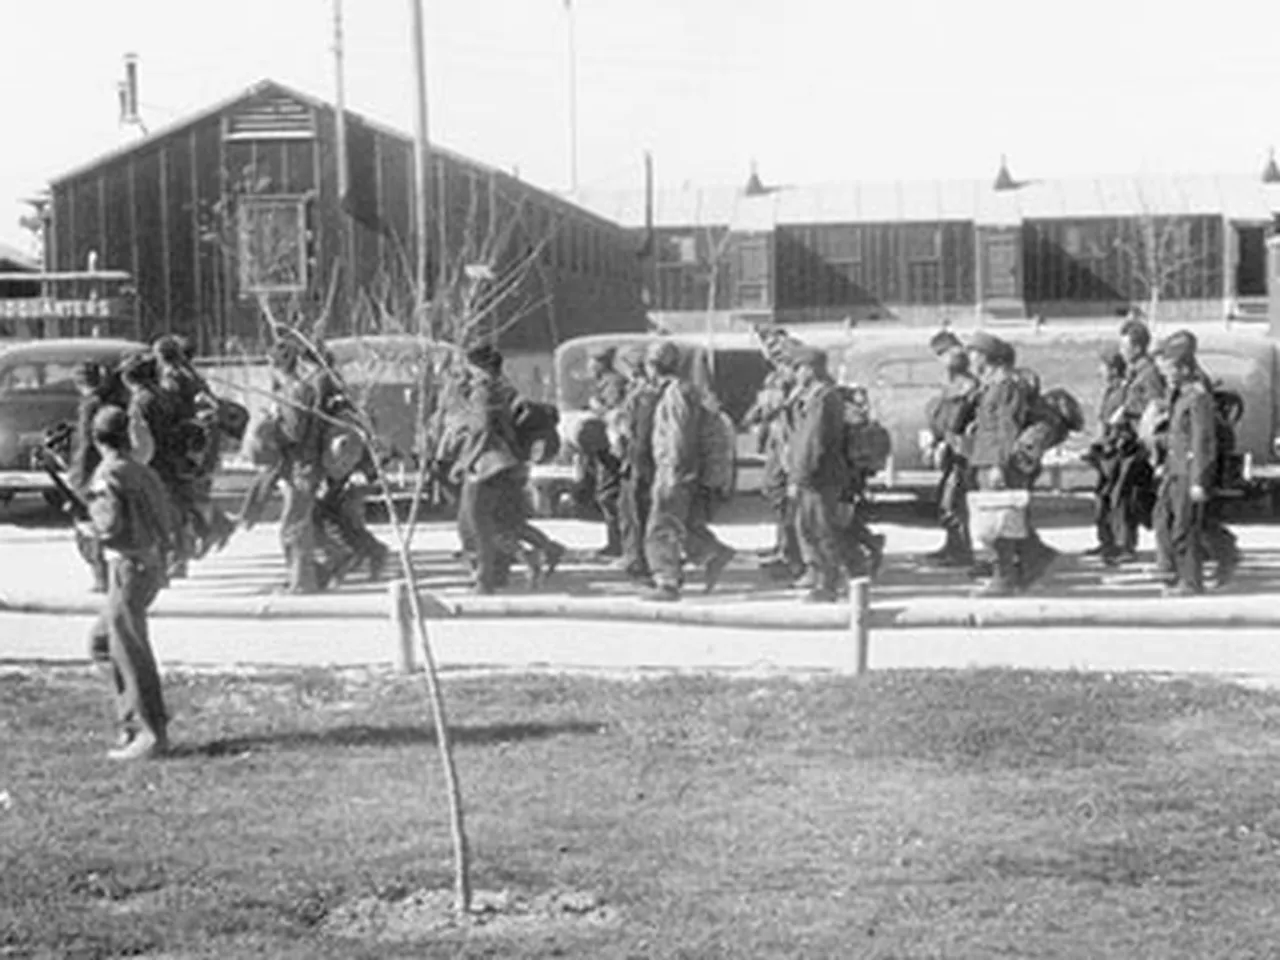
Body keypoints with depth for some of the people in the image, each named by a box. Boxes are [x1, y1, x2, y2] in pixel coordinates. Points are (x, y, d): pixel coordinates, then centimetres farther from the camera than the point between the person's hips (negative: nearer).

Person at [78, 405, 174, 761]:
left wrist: (89, 529, -2)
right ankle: (132, 720, 17)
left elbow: (111, 525, -20)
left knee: (131, 653, -4)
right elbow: (166, 524, 12)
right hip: (153, 564, 9)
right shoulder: (143, 472, 12)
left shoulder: (108, 475, -12)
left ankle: (152, 734, -3)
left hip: (129, 567, -9)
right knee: (101, 642, 18)